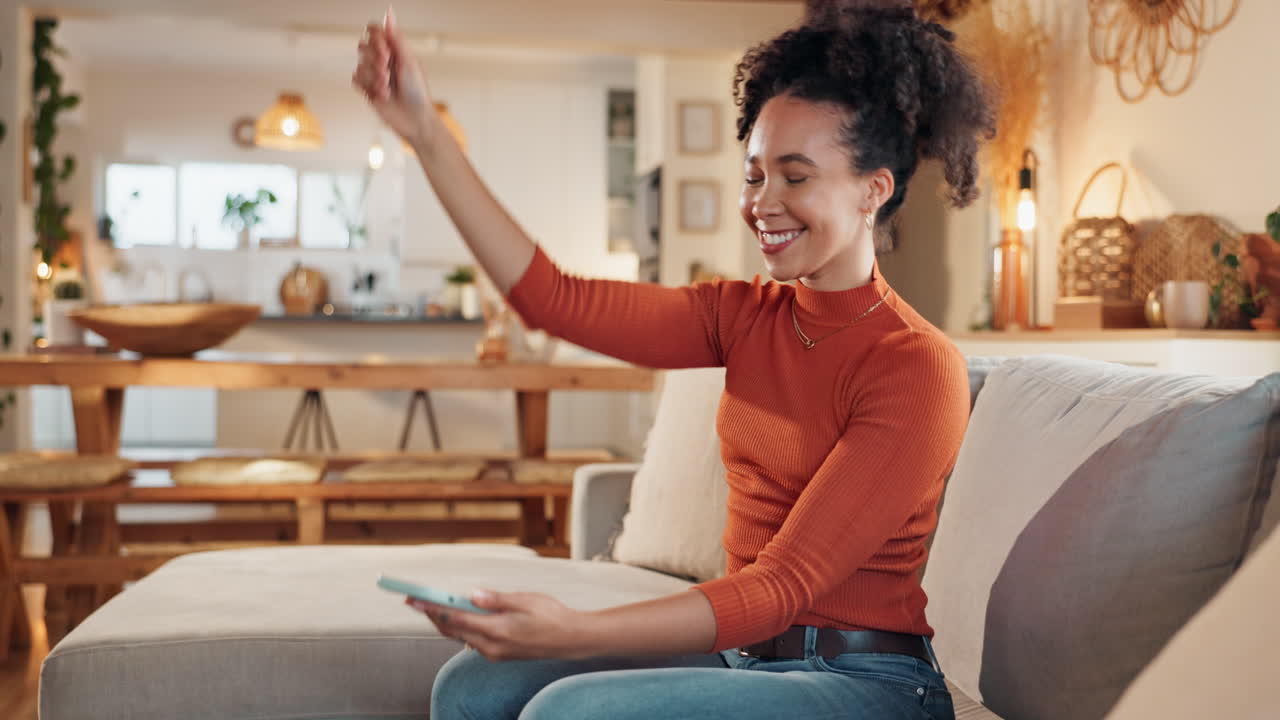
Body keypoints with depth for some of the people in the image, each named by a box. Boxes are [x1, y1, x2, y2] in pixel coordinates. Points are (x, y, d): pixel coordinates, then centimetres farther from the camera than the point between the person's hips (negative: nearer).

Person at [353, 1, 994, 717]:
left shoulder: (919, 365, -16)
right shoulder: (746, 317, 5)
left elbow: (786, 583, -21)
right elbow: (553, 297, -3)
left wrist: (575, 632, -32)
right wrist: (424, 130, -4)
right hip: (743, 653, 7)